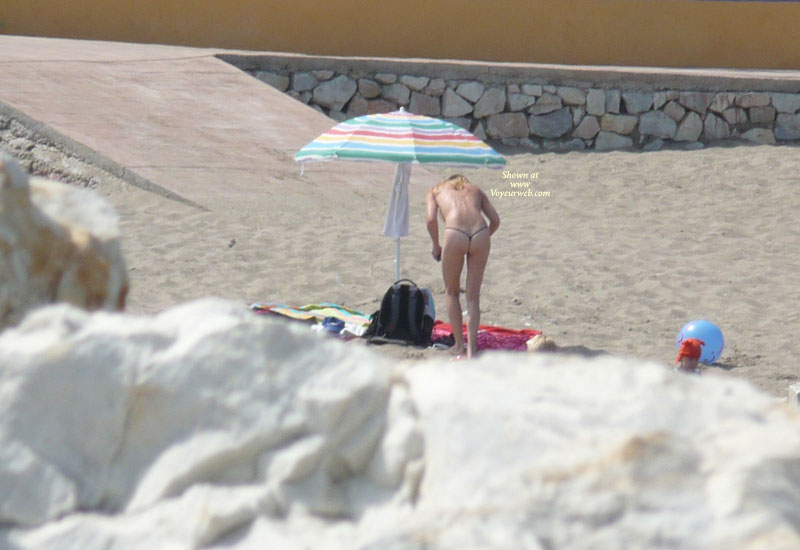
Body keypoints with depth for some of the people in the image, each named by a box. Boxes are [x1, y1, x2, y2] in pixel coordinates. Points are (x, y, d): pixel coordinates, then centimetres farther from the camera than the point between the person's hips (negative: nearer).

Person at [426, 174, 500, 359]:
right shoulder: (476, 190, 31)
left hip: (455, 235, -2)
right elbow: (495, 220, 18)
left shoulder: (435, 190, 25)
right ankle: (471, 348, 4)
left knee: (451, 292, 18)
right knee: (473, 296, 12)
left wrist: (436, 246, 19)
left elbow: (431, 219, 7)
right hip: (480, 234, 2)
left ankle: (459, 345, 18)